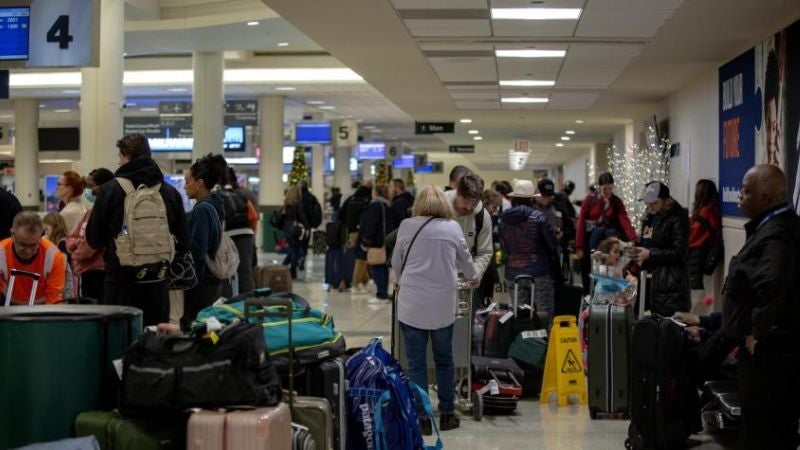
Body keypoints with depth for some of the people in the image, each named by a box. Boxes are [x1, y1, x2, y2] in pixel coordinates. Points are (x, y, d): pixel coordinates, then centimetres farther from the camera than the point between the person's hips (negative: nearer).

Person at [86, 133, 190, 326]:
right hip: (158, 282, 2)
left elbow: (93, 238, 0)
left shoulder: (109, 190, -5)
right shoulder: (171, 193, 2)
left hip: (121, 280, -2)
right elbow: (183, 241, 6)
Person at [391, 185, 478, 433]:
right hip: (443, 304, 1)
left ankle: (422, 418, 3)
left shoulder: (407, 226, 2)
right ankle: (447, 414, 21)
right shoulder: (452, 228, 4)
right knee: (444, 359, 14)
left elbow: (396, 262, 14)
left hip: (412, 304, -1)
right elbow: (465, 259, 19)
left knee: (416, 363, 3)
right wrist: (473, 278, 40)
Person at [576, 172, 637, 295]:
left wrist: (633, 239, -33)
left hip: (606, 238, 1)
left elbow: (625, 220, -17)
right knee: (587, 271, 4)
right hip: (589, 238, -1)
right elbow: (581, 222, -9)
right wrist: (580, 247, -13)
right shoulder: (590, 200, -9)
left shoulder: (617, 202, -3)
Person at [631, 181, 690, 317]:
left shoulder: (677, 218, -10)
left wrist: (650, 254, -17)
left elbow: (679, 252, -14)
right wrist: (635, 248, 6)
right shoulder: (651, 216, 15)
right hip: (651, 276, 8)